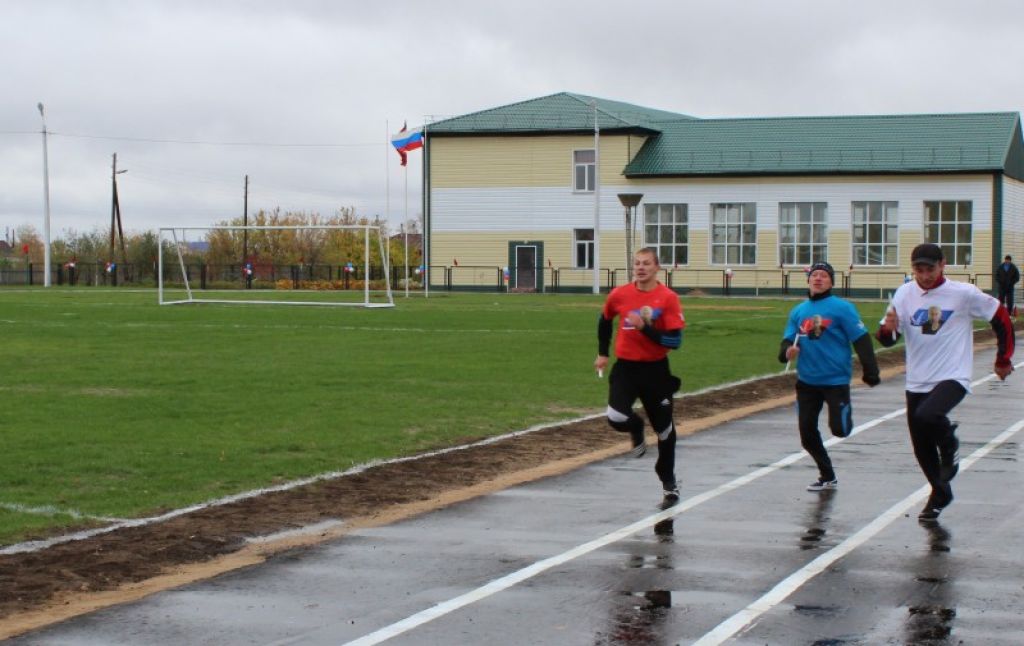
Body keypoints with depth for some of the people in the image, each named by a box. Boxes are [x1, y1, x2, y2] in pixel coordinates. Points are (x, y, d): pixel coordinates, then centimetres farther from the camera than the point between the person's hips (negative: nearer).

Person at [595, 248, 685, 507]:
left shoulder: (668, 298, -11)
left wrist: (644, 327, -25)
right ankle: (637, 430, 18)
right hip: (625, 368, 1)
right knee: (616, 418, -21)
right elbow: (605, 320, 20)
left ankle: (669, 483, 31)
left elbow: (674, 341, -16)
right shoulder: (619, 295, -2)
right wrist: (602, 353, 20)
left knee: (664, 428, 10)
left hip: (656, 371, -1)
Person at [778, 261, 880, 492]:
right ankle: (827, 477, 26)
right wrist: (787, 352, -16)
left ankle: (845, 413, 27)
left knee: (839, 430, -11)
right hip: (807, 382, 5)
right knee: (807, 433, 6)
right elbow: (788, 341, 8)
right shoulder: (798, 311, 8)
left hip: (835, 380, -5)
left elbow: (861, 340, -11)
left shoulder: (842, 308, -8)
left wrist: (870, 371, -19)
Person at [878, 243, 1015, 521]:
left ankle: (950, 446, 2)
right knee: (922, 449, 9)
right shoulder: (905, 293, 0)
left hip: (953, 378, -4)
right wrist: (888, 328, -22)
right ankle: (940, 495, 34)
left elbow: (1001, 318, 3)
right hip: (917, 382, 4)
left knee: (926, 417, -31)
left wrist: (1003, 359, 9)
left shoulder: (964, 294, -9)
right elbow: (887, 339, 1)